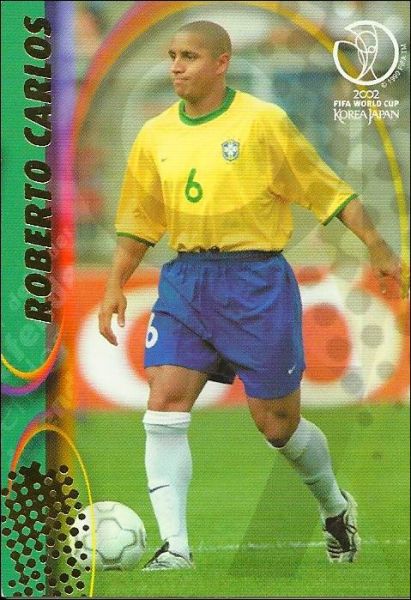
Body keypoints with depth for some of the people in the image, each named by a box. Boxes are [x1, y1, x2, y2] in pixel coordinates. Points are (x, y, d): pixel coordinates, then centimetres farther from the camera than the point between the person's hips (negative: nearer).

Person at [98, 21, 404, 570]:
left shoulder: (263, 122, -5)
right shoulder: (156, 136, 7)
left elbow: (327, 190, -1)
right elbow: (138, 222, 16)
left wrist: (376, 246, -4)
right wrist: (116, 286, 8)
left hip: (255, 279, -4)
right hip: (185, 279, 4)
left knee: (278, 422, 4)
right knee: (164, 405, -14)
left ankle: (335, 507, 34)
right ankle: (175, 547, -13)